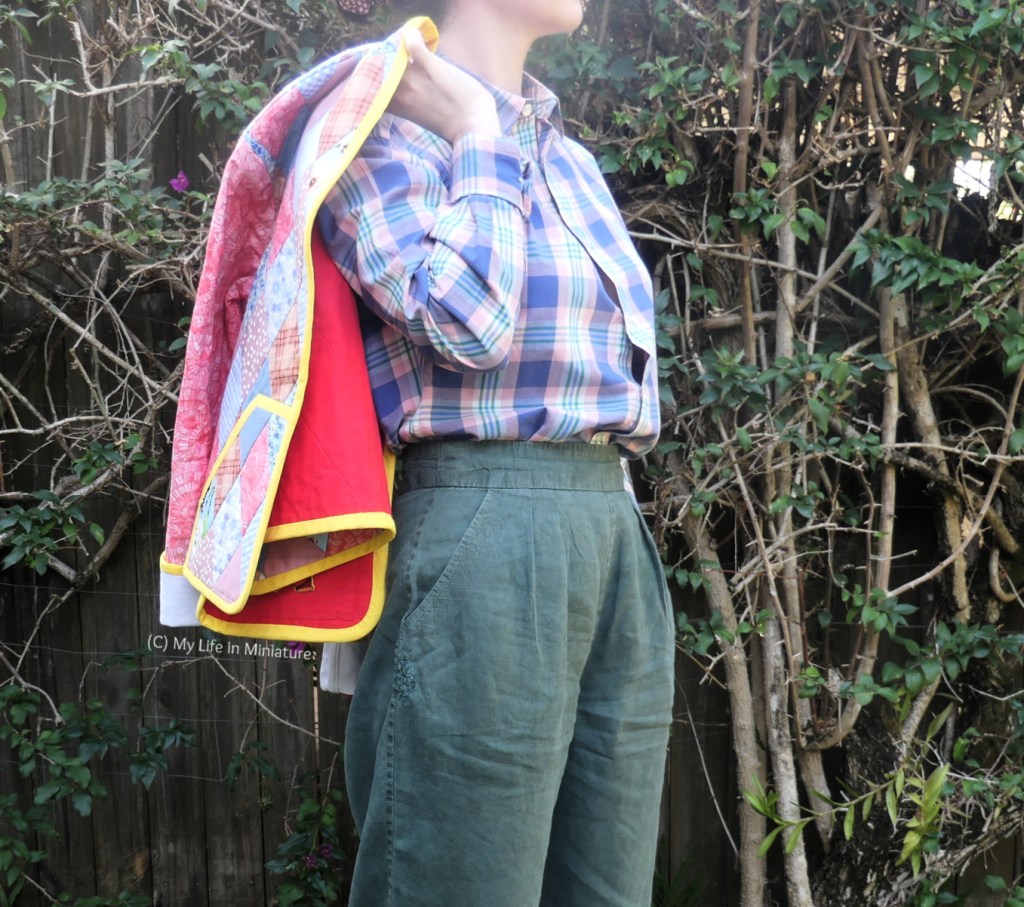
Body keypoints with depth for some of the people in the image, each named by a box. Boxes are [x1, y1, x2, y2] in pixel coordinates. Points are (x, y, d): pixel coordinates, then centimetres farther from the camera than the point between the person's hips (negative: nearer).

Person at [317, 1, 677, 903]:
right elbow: (465, 319, -19)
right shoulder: (387, 135, -3)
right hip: (485, 530, -7)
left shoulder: (569, 156, 20)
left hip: (619, 526, 8)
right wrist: (477, 137, -6)